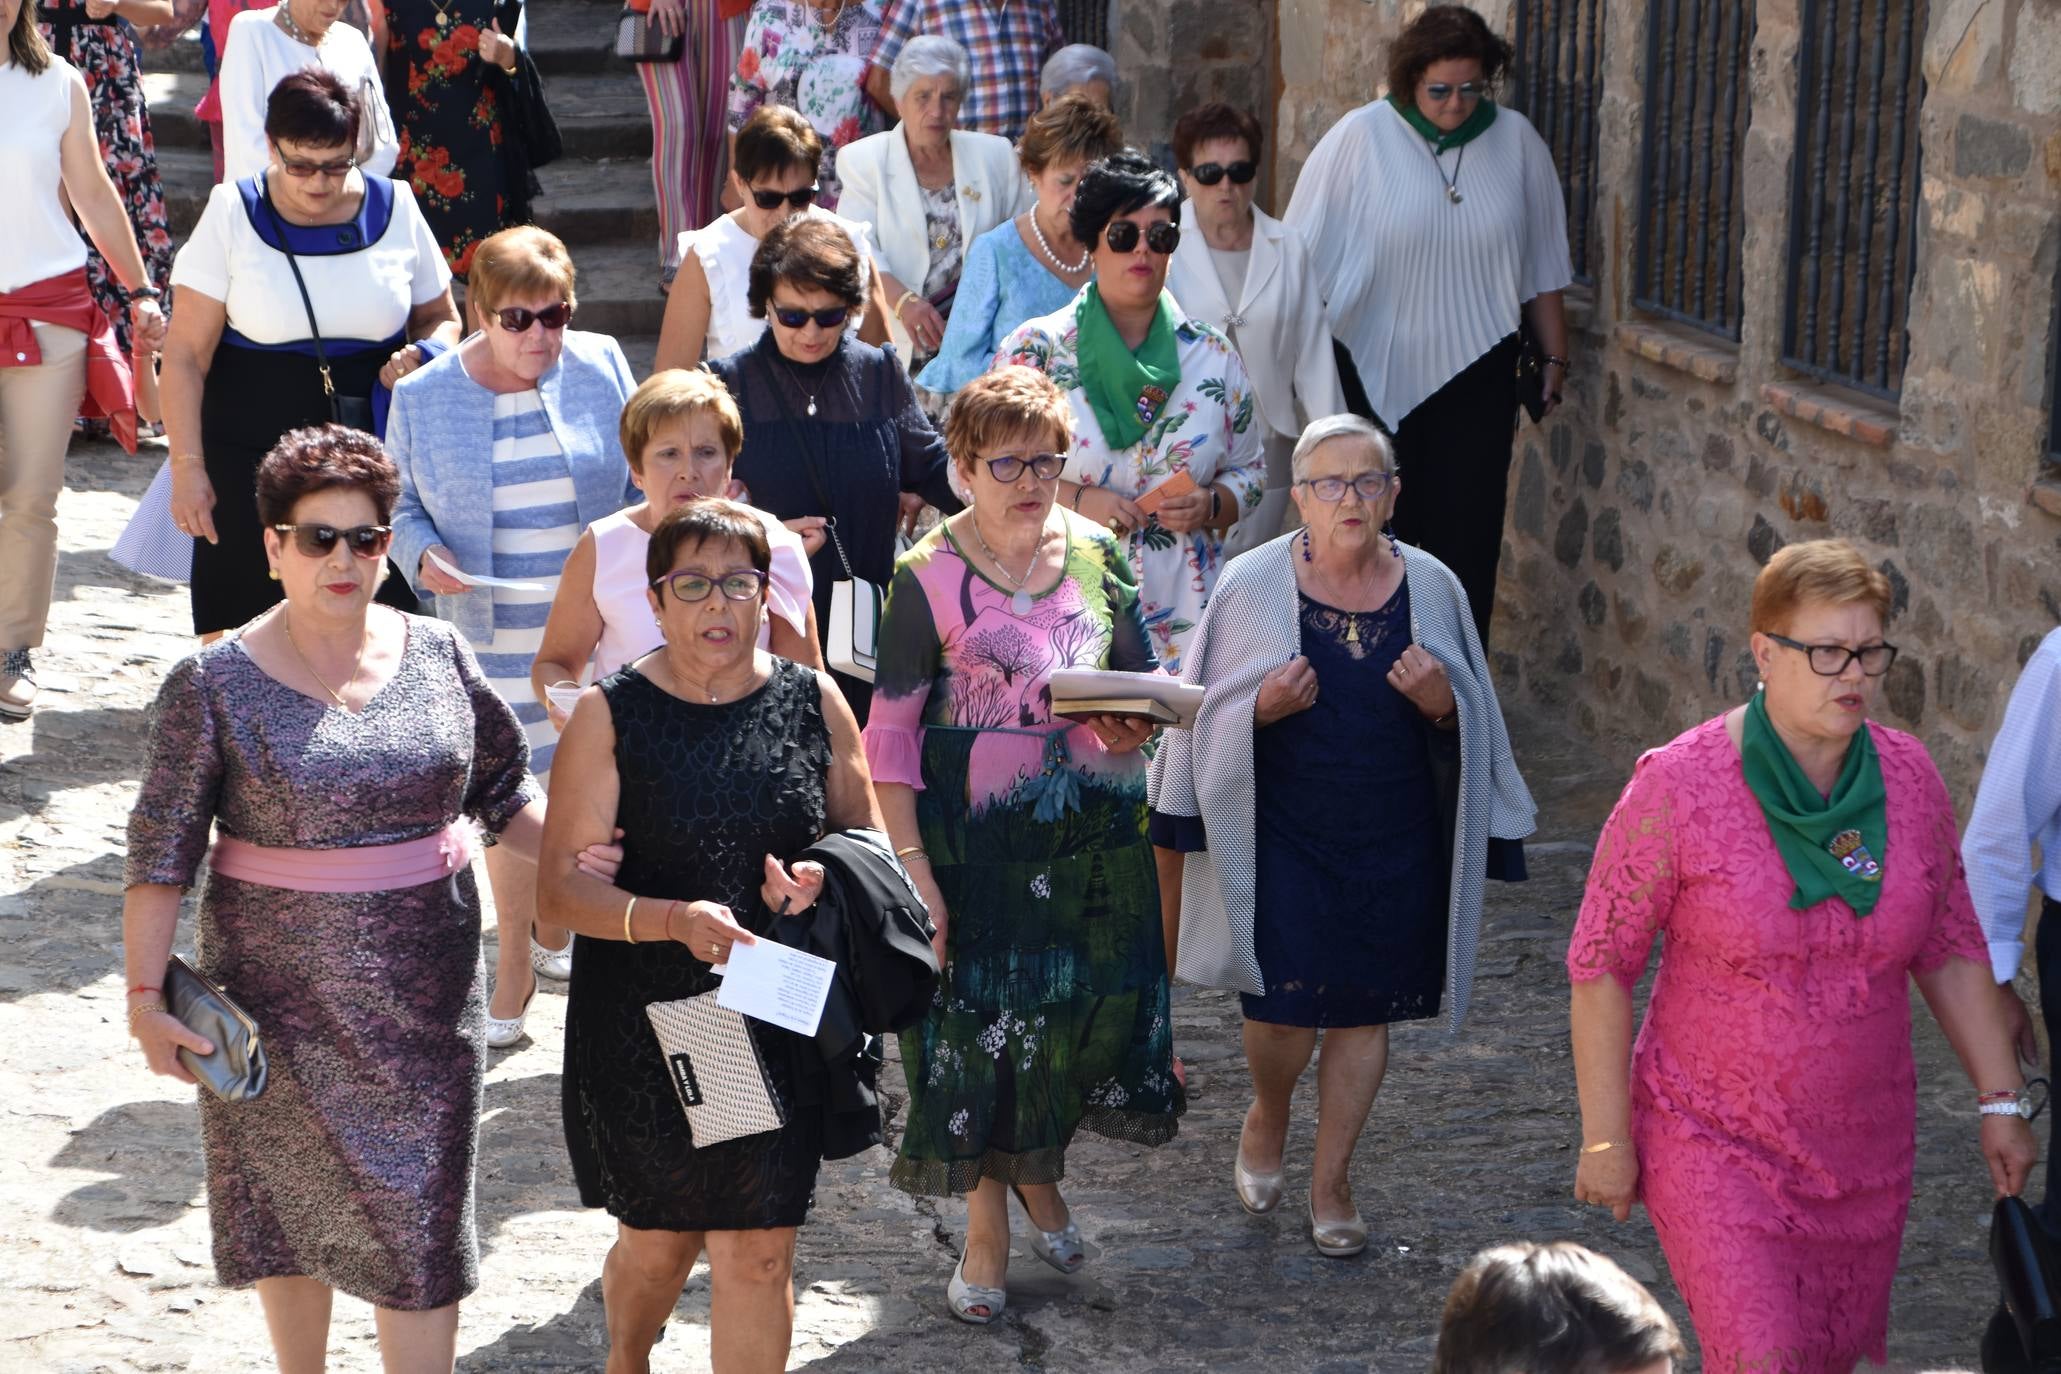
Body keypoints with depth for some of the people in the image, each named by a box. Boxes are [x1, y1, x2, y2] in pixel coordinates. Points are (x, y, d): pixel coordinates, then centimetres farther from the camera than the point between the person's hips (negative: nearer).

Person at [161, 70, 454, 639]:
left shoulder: (394, 209, 4)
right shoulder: (233, 215, -2)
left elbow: (441, 318, 17)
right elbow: (186, 354, -2)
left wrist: (423, 358, -7)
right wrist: (187, 467, -8)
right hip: (251, 459, -1)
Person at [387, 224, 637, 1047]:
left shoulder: (600, 368, -1)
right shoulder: (424, 397, -3)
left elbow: (642, 479, 7)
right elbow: (401, 505, 5)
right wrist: (423, 556, -14)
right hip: (491, 635, -1)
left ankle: (554, 929, 32)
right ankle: (515, 964, 17)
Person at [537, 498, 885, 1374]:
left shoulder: (814, 702, 2)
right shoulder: (611, 715, -5)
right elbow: (565, 886, -10)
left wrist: (821, 879, -12)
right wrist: (674, 921, -27)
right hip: (645, 1023, -1)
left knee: (759, 1253, 0)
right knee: (658, 1242, 14)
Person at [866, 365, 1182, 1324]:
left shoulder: (1097, 555, 3)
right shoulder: (929, 576, -8)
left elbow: (1141, 679, 14)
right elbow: (890, 732, -7)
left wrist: (1134, 718, -11)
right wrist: (913, 865, -12)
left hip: (1092, 829, 3)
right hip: (973, 834, -3)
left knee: (1092, 1002, 7)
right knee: (976, 1011, 3)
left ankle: (1040, 1170, 36)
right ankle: (986, 1231, 20)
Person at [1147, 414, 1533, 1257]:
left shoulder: (1431, 588, -1)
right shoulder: (1253, 584, -7)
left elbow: (1472, 722, 8)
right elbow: (1209, 714, 1)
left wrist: (1442, 705, -14)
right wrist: (1264, 707, -19)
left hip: (1394, 840, 2)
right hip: (1282, 833, -2)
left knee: (1363, 1011, 9)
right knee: (1286, 1010, -5)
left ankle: (1330, 1179, 26)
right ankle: (1267, 1116, 30)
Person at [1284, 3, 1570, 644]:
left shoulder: (1516, 141, -1)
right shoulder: (1359, 139, -10)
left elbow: (1542, 264, 9)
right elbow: (1303, 259, -4)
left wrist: (1554, 357, 13)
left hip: (1475, 376, 2)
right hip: (1376, 378, -1)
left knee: (1466, 539, 1)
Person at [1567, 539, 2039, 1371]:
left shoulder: (1908, 778, -3)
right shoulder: (1680, 786, -16)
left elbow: (1950, 950, 9)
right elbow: (1600, 967, -10)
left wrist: (1998, 1099, 7)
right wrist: (1606, 1138, -9)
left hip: (1863, 1147, 5)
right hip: (1714, 1143, -4)